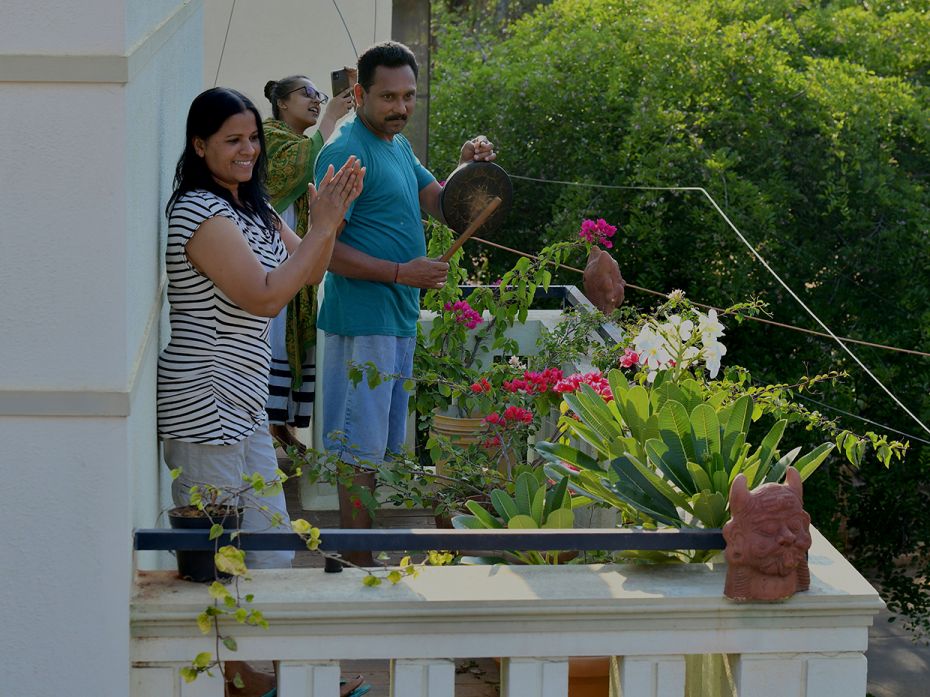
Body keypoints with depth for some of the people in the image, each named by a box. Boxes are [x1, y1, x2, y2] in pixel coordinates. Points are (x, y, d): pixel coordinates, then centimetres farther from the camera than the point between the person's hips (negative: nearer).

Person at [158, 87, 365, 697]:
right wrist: (321, 226, -18)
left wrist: (334, 215, -3)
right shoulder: (202, 215, -18)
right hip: (205, 407, -10)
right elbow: (265, 298, -22)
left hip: (242, 404, 10)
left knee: (269, 544, 14)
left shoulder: (251, 206, 13)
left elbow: (306, 274, 13)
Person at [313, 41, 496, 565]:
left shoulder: (398, 145, 15)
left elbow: (440, 205, 15)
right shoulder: (347, 153, -15)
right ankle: (357, 567, 0)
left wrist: (466, 169, -4)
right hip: (364, 319, -10)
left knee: (380, 447, 15)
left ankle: (364, 557, 23)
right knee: (362, 452, -5)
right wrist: (401, 272, -24)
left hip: (400, 317, 10)